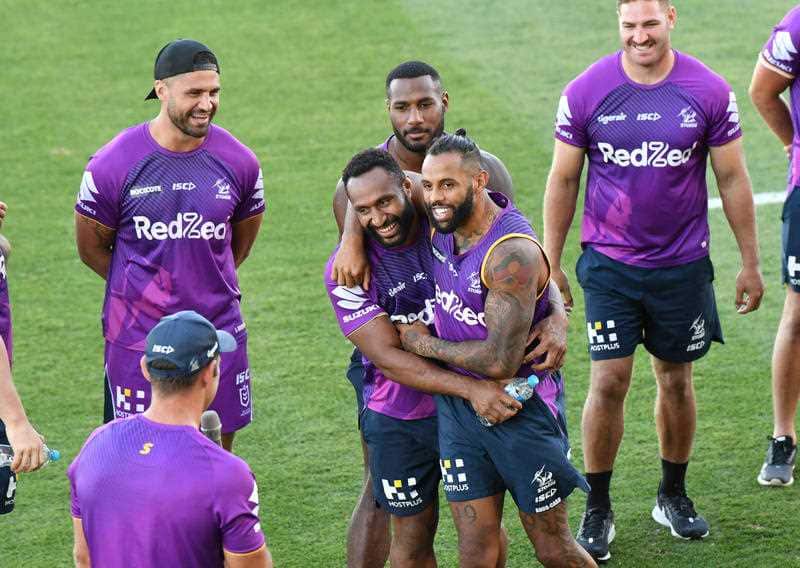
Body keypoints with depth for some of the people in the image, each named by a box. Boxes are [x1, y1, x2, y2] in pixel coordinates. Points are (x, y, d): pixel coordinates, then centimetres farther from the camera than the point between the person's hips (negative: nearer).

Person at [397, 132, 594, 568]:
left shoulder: (513, 254, -27)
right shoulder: (441, 224, -3)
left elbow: (500, 361, -30)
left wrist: (425, 344, -14)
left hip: (522, 411, -6)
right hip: (457, 405, 6)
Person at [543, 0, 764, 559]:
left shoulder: (709, 92, -6)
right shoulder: (586, 92, -7)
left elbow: (733, 179, 2)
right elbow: (563, 180, 2)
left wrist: (751, 262, 5)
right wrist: (551, 263, 3)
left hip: (682, 263, 1)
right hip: (609, 265, -1)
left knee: (676, 381, 12)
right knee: (609, 382, -5)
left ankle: (674, 496, 31)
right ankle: (598, 510, 8)